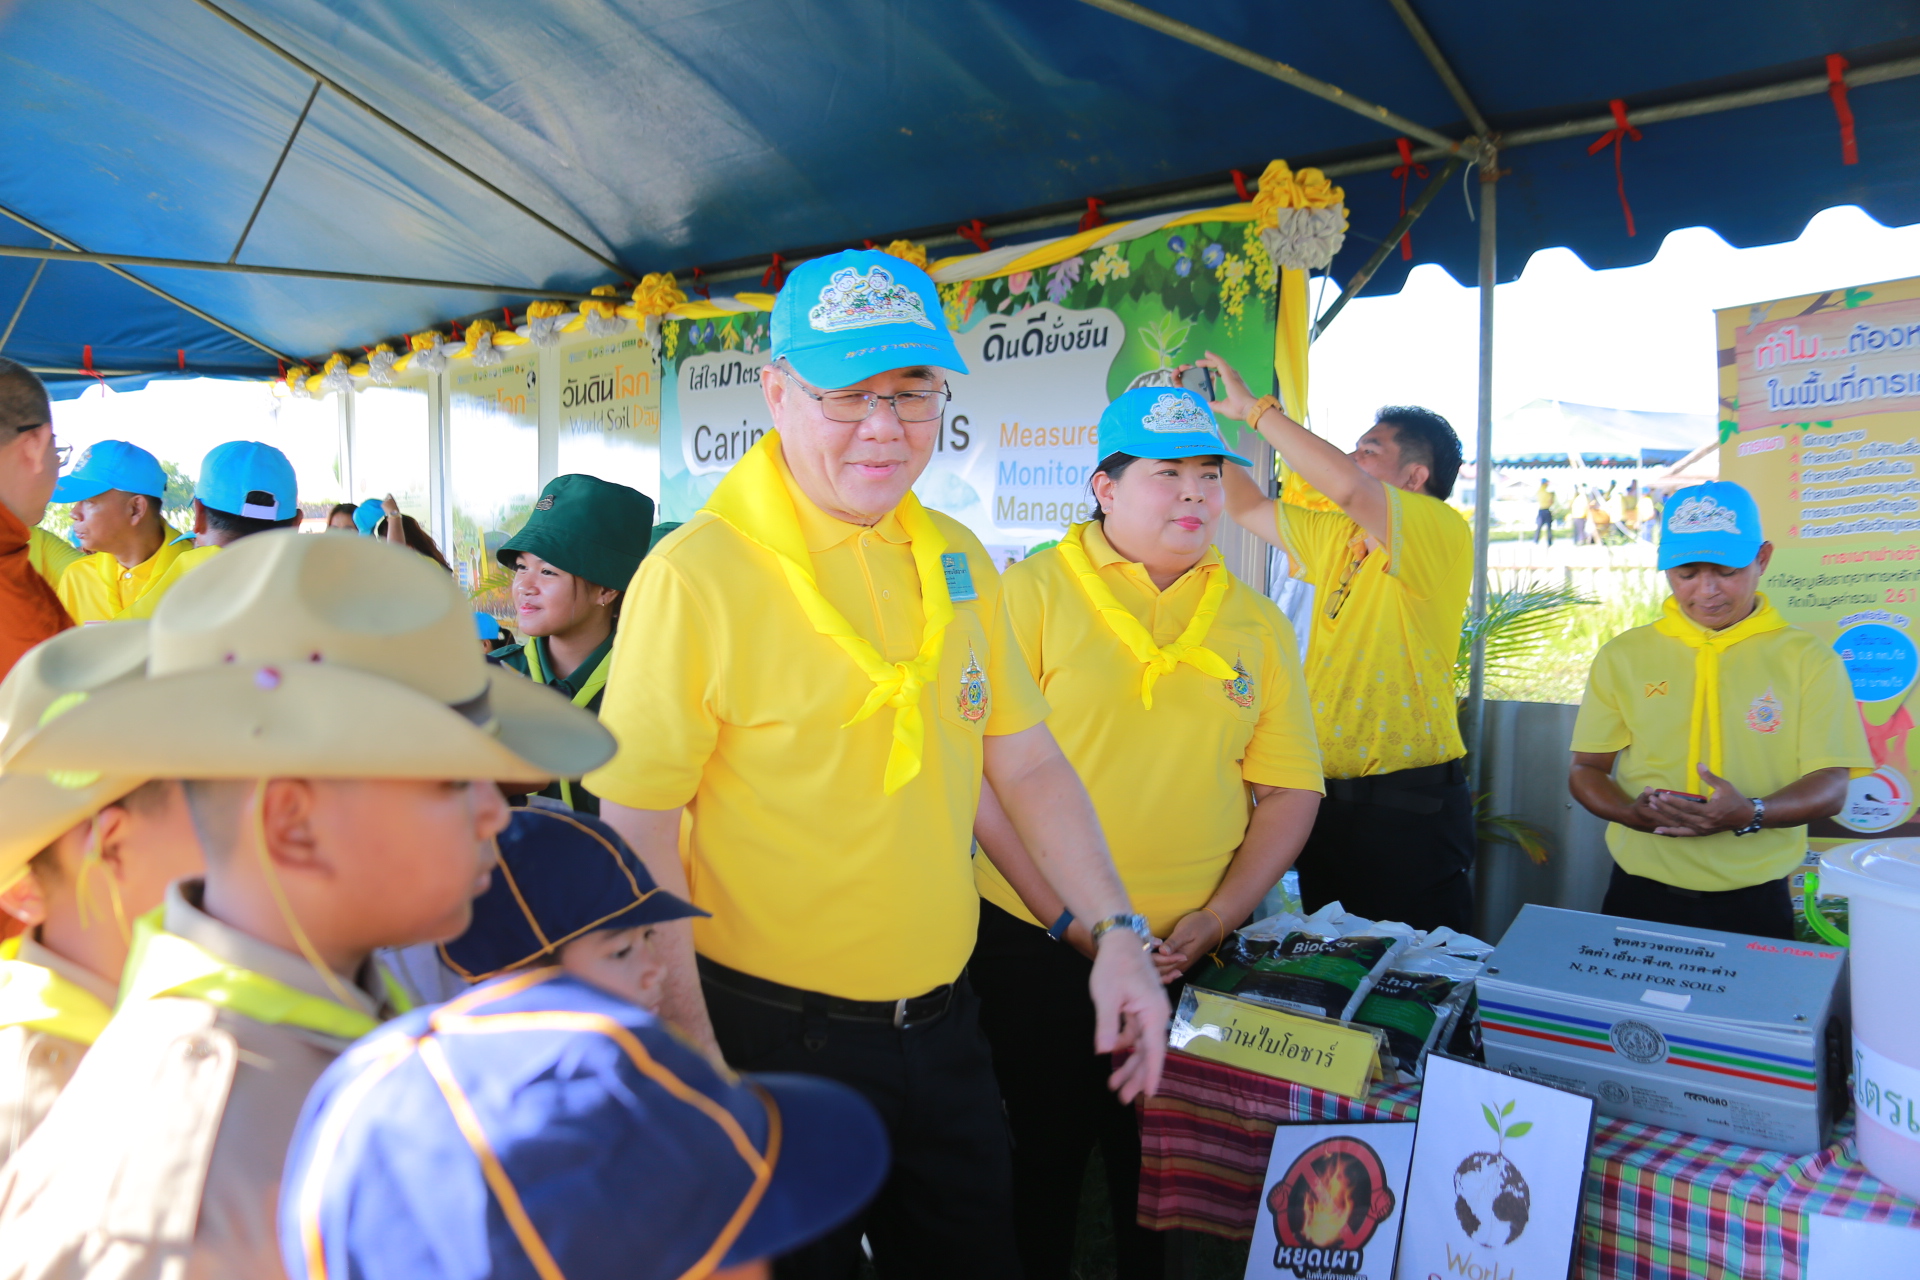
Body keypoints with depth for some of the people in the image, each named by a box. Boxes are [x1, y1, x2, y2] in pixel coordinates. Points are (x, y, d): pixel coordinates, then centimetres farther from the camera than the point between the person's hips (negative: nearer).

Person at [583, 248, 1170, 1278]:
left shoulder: (957, 560, 3)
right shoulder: (696, 575, -17)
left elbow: (1027, 764, 8)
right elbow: (638, 833, -17)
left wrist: (1114, 931, 2)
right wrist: (694, 1056, -18)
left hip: (942, 1022, 6)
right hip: (773, 1038, -6)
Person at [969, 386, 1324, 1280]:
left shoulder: (1256, 623, 6)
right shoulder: (1033, 593, -6)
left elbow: (1291, 788, 5)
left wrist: (1218, 916, -7)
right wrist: (1067, 915, -14)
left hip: (1192, 956, 3)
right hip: (1038, 945, -3)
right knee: (1042, 1157, 13)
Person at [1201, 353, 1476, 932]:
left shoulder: (1444, 532, -12)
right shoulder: (1337, 537, 12)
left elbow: (1347, 485, -29)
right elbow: (1250, 506, 22)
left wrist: (1255, 407, -20)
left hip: (1408, 809, -8)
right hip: (1328, 798, 8)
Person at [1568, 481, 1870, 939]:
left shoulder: (1808, 659, 2)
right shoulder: (1623, 656, 5)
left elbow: (1829, 786, -3)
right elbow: (1586, 770, 6)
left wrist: (1750, 815, -23)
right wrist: (1632, 812, -16)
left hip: (1754, 900, -1)